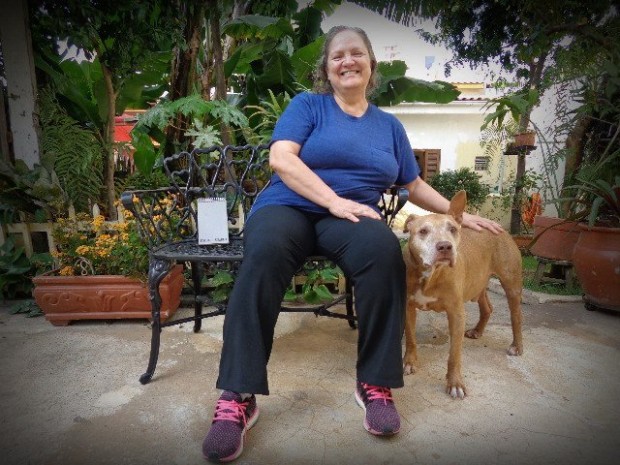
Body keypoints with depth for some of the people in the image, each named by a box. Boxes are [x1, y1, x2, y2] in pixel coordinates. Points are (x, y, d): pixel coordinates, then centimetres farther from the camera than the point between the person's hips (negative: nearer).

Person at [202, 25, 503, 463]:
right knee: (266, 252, -37)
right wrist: (335, 201, -18)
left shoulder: (389, 125, 21)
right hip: (289, 207, -1)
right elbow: (281, 158, -7)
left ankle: (375, 383, -17)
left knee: (385, 249, -33)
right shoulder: (307, 104, 10)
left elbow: (415, 186, 25)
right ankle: (238, 396, -28)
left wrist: (461, 215, 18)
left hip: (350, 216, 2)